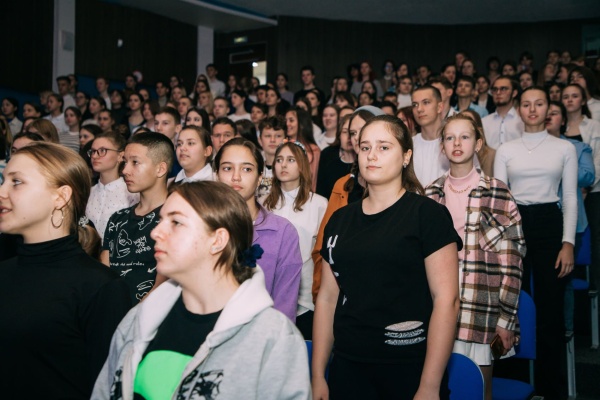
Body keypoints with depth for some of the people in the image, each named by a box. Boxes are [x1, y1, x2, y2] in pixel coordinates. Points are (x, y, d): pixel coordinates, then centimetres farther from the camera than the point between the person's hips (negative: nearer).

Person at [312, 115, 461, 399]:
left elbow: (447, 299, -13)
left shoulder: (428, 214, -7)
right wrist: (317, 375, 6)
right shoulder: (339, 220, 6)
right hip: (346, 368, 4)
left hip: (409, 371, -4)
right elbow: (327, 297, 8)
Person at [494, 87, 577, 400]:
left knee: (550, 310, 3)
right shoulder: (505, 150, 7)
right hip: (514, 225, 1)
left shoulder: (564, 148, 5)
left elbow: (570, 198, 2)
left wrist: (568, 243, -6)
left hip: (549, 225, -1)